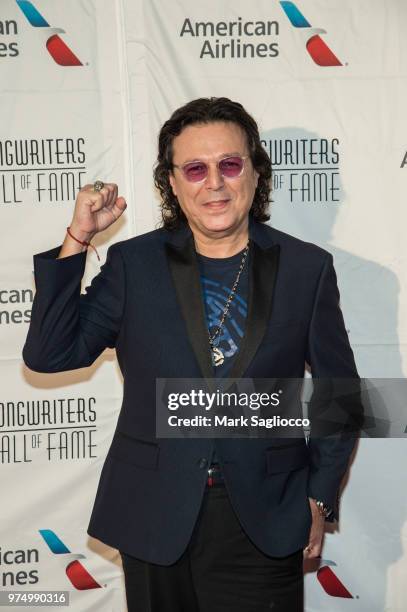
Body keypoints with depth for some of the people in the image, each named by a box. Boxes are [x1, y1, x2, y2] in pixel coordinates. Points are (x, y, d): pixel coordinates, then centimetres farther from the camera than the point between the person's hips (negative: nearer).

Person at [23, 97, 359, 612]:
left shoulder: (307, 268, -2)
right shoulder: (133, 263, -1)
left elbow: (339, 393, 5)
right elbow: (48, 354, -5)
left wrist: (320, 497, 3)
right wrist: (77, 240, -11)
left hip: (266, 520, 0)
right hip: (154, 516, 1)